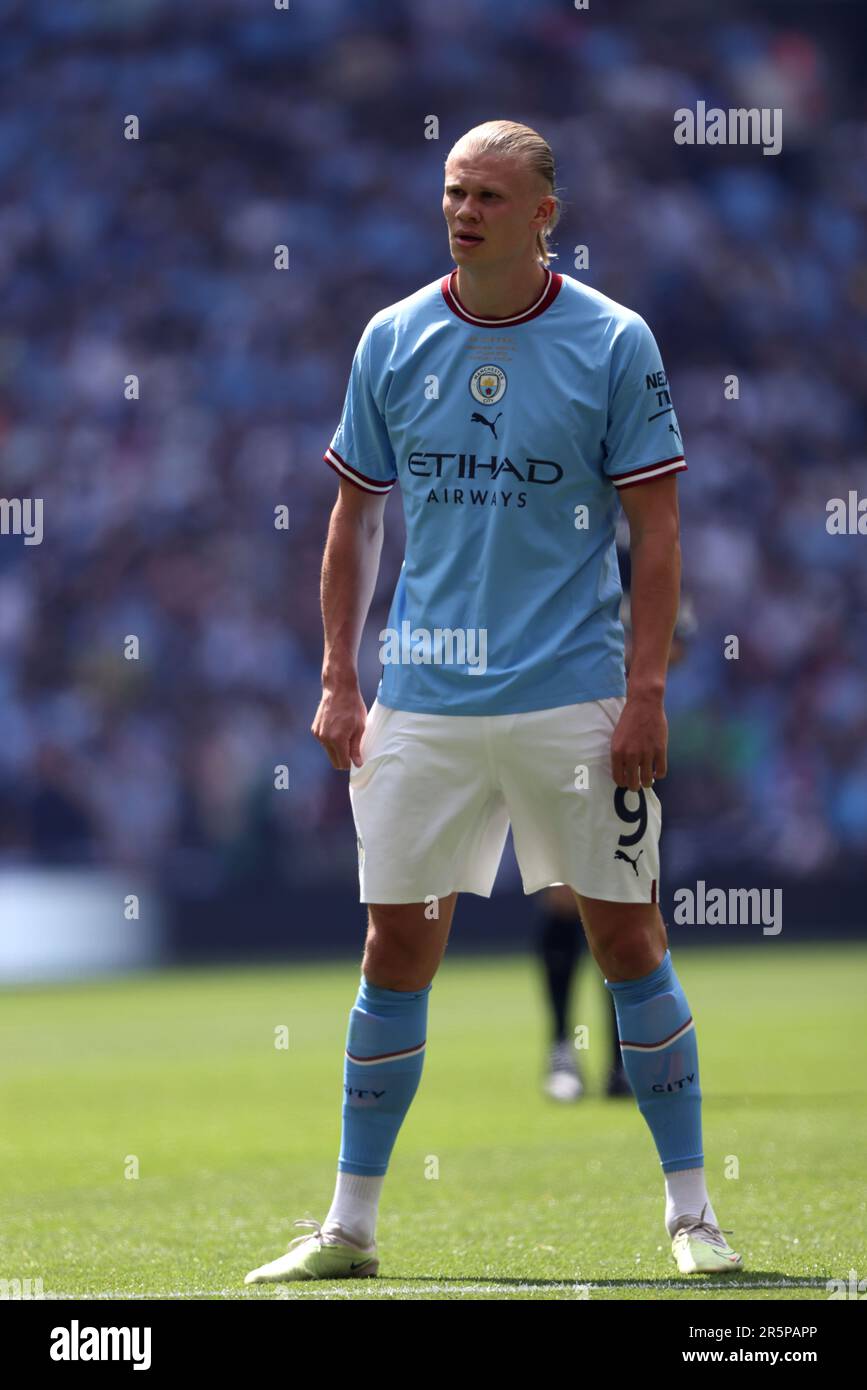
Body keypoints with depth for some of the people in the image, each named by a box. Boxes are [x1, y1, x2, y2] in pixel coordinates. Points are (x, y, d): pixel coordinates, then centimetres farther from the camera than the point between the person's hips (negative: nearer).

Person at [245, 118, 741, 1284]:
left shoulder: (615, 344, -3)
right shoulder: (393, 341, 5)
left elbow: (655, 531, -2)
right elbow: (355, 520, 12)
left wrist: (647, 691, -9)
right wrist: (337, 682, 6)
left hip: (575, 698, -2)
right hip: (423, 703, 3)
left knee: (627, 938, 0)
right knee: (398, 947, 3)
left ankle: (692, 1213, 9)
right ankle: (351, 1225, 11)